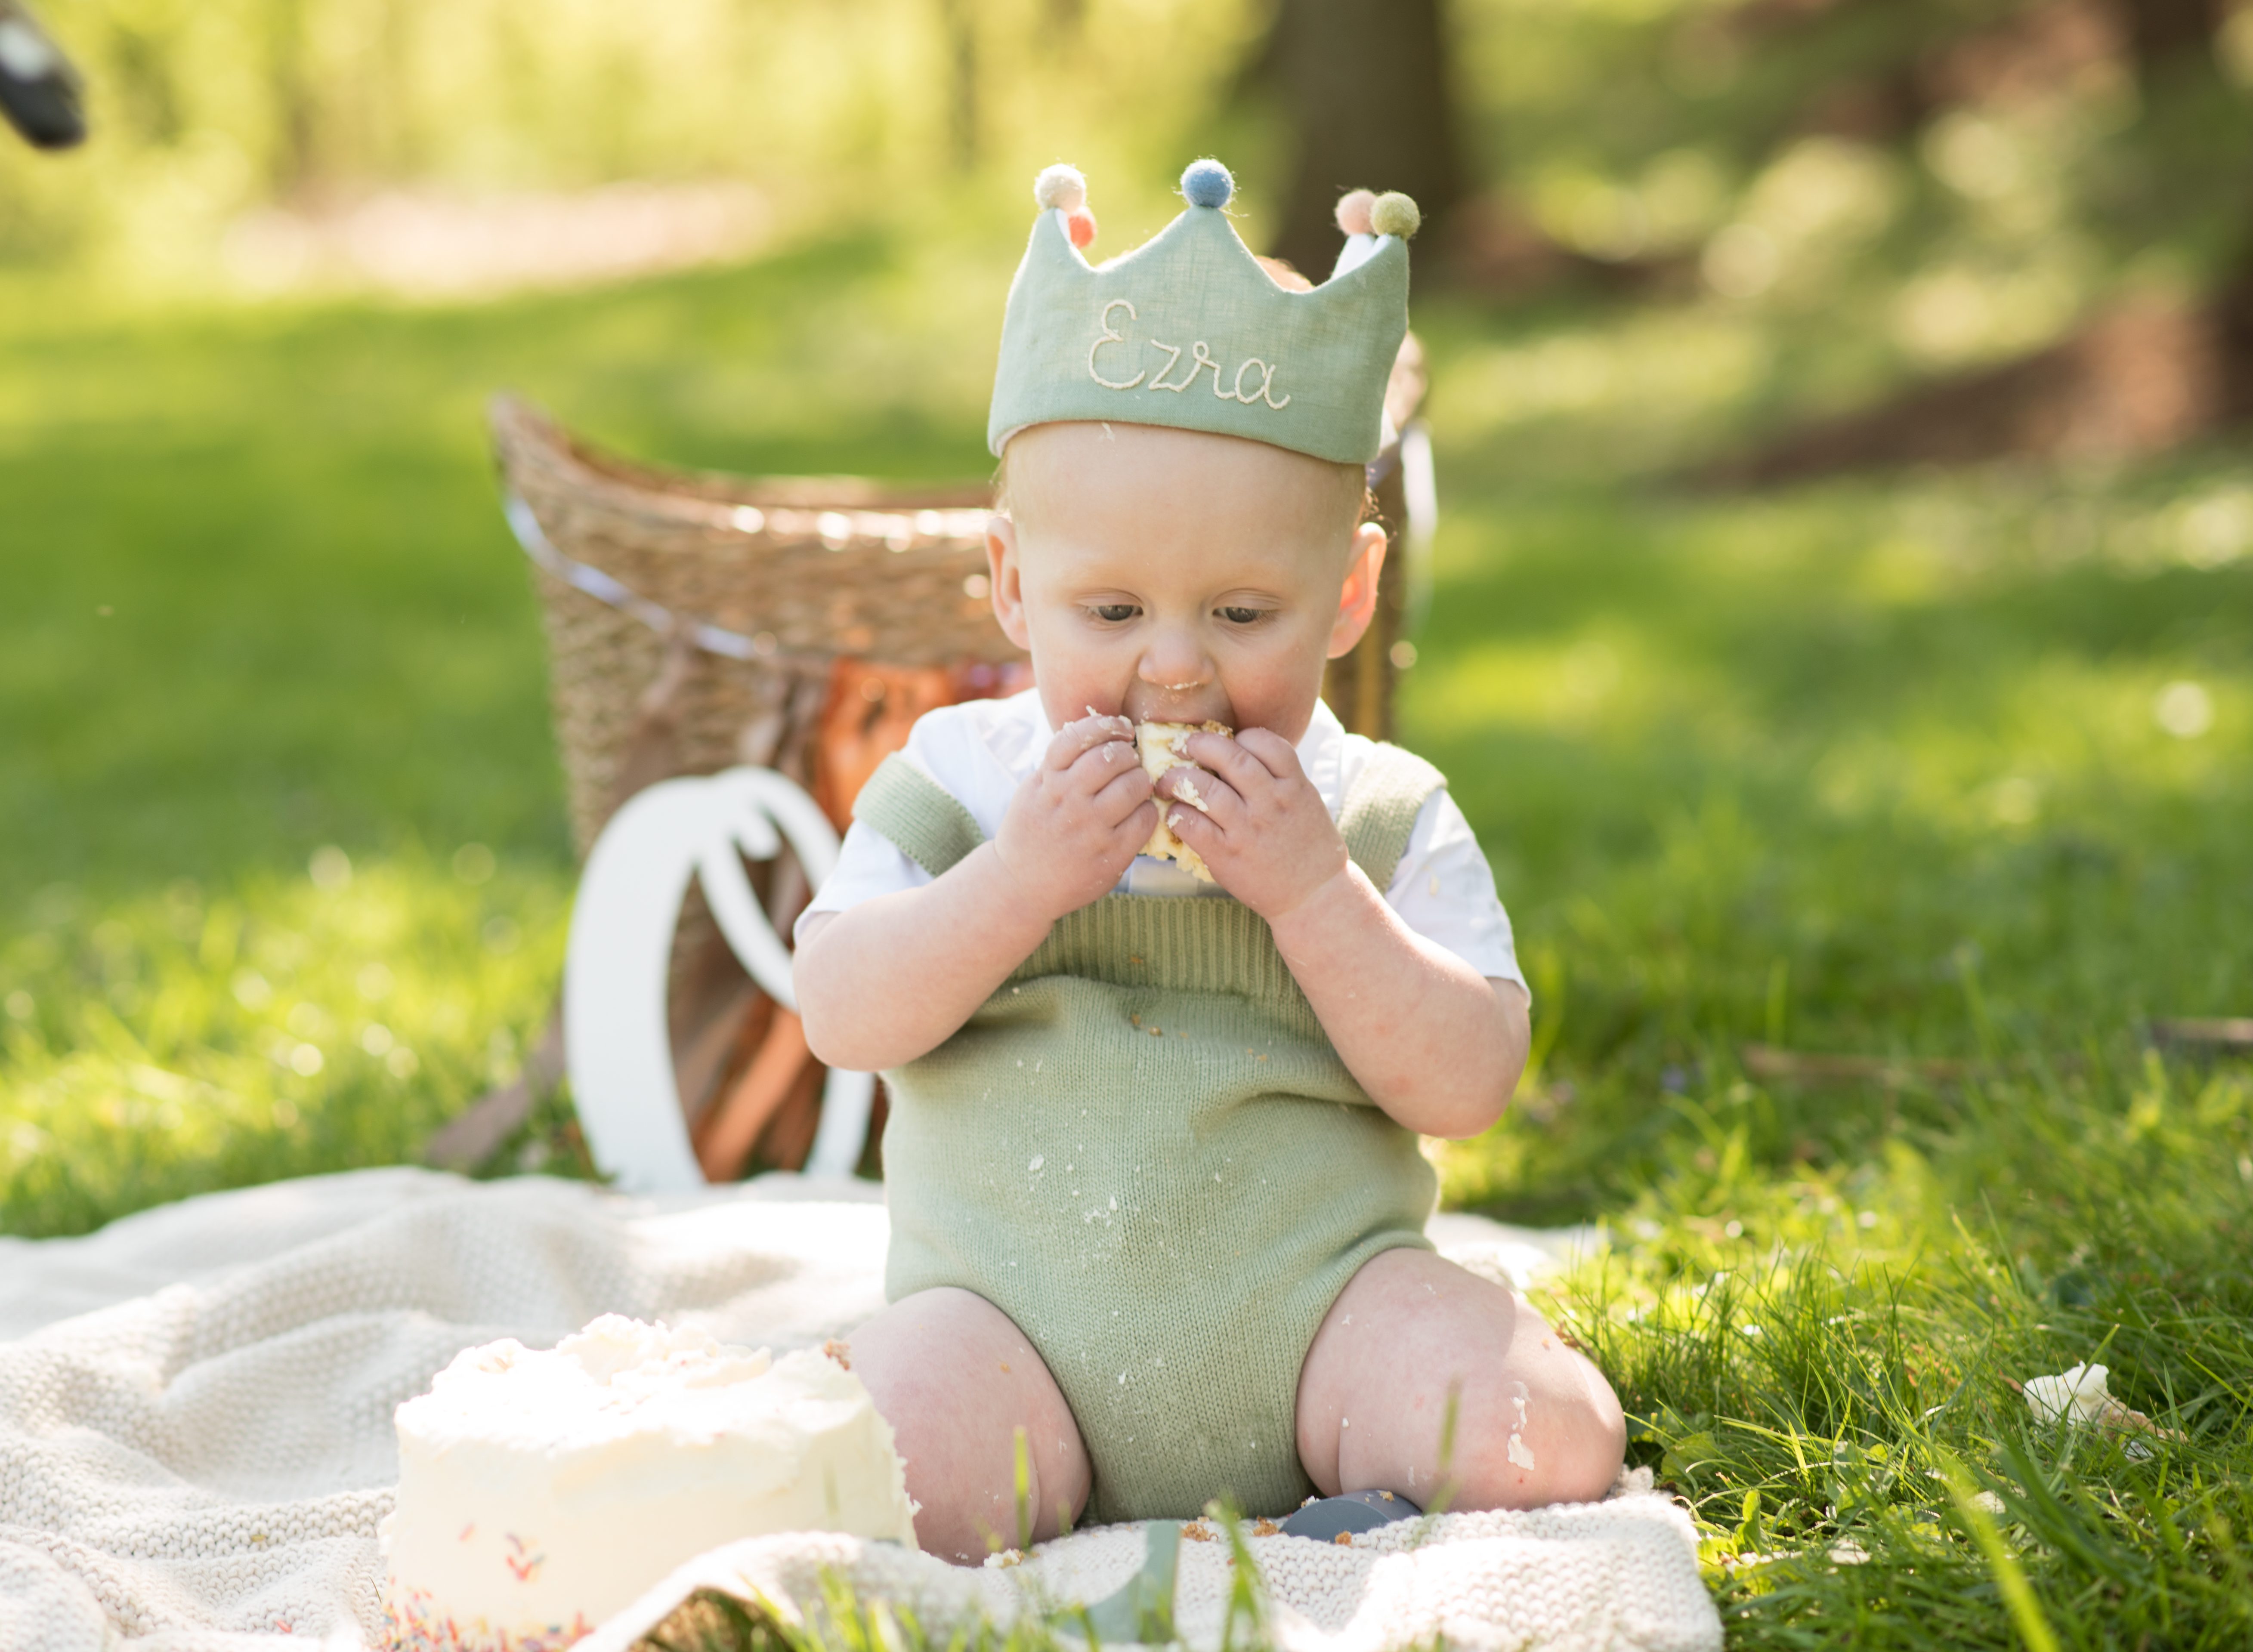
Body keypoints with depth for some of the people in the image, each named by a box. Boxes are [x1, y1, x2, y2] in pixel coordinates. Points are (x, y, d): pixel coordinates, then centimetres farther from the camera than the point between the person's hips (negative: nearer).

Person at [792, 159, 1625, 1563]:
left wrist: (1311, 889, -16)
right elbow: (843, 1018, -3)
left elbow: (1468, 1088, -5)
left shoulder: (1384, 815, 4)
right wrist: (1020, 880, -17)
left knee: (1544, 1443, -25)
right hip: (1017, 1312, 0)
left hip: (1310, 1296, 1)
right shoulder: (959, 779, 7)